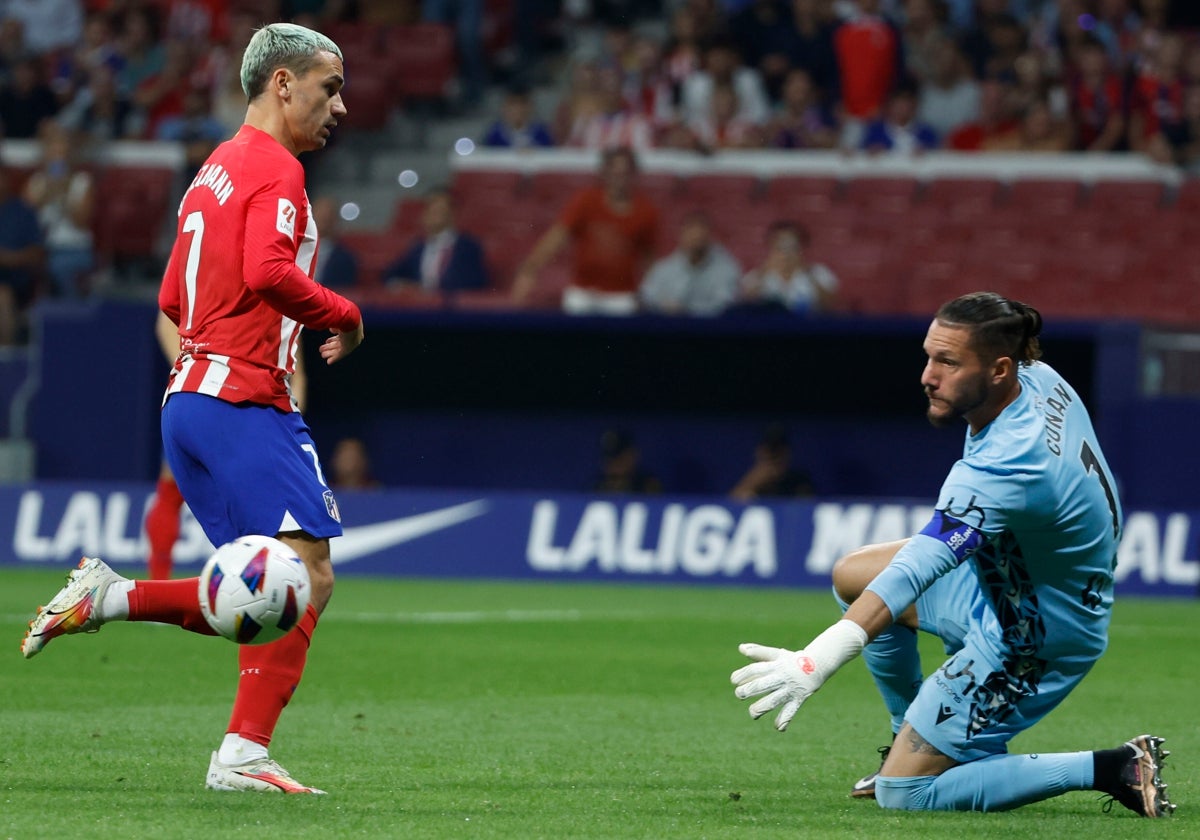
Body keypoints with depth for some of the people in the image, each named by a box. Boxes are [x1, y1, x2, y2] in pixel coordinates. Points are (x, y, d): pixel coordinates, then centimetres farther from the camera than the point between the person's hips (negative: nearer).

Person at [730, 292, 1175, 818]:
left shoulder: (1008, 468, -36)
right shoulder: (1039, 379, -11)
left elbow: (919, 567, -46)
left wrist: (819, 660, -54)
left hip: (1033, 640, -10)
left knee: (903, 795, -5)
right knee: (852, 575, 19)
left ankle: (1108, 770, -5)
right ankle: (913, 740, 32)